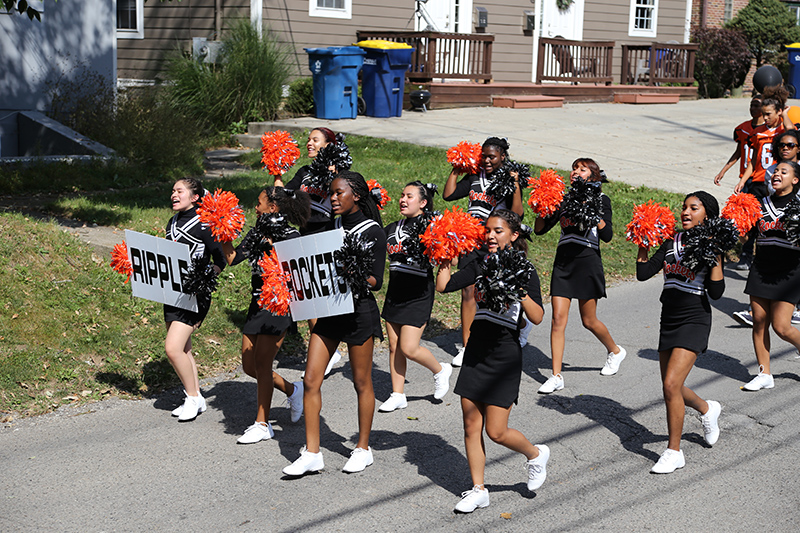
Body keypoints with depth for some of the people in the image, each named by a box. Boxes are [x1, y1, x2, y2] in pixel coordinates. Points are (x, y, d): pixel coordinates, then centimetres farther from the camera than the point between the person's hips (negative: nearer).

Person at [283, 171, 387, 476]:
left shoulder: (373, 231, -8)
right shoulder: (334, 226, 11)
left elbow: (375, 280, -11)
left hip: (358, 310, -6)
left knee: (361, 382, 7)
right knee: (310, 379, 0)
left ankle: (363, 448, 22)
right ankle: (312, 453, 6)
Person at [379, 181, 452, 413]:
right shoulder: (392, 228, 10)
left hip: (418, 294, -6)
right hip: (395, 292, 6)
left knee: (409, 348, -9)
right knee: (394, 346, 8)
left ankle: (440, 370, 19)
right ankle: (398, 395, 18)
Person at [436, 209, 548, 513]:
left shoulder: (524, 271, -6)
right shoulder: (480, 266, 8)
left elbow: (537, 317, -13)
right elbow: (443, 285, 1)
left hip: (505, 354, -5)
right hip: (476, 349, 5)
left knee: (496, 431, -4)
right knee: (471, 424, 6)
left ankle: (535, 454, 26)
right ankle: (478, 490, 18)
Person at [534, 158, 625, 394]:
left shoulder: (600, 199, 3)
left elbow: (607, 235, -6)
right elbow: (540, 229, 9)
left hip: (587, 260, -3)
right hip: (563, 261, 4)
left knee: (588, 320, 5)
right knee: (558, 319, -4)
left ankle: (615, 351, 34)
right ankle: (556, 376, -2)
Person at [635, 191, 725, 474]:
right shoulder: (671, 243, 9)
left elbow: (716, 292, -14)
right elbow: (643, 273, 3)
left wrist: (716, 255, -16)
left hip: (694, 321, -6)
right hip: (669, 320, 7)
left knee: (671, 384, -17)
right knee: (672, 389, 14)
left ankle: (674, 452, -3)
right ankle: (707, 409, 46)